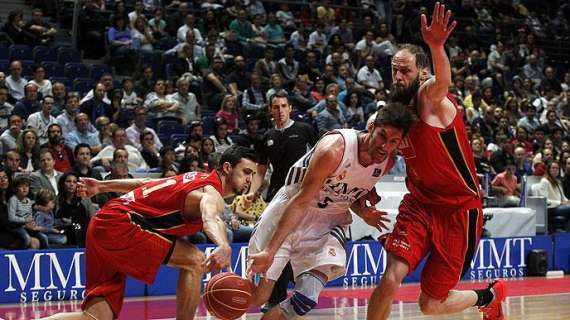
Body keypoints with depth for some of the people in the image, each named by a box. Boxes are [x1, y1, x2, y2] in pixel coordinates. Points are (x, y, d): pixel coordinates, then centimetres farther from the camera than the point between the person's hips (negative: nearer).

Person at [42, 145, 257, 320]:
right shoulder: (212, 194, -10)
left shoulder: (198, 180, 19)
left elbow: (146, 184, 28)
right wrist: (223, 247, -57)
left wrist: (101, 186, 37)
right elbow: (210, 218, -36)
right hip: (119, 224, -9)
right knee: (195, 262, -11)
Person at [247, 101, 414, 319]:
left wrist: (363, 212, -11)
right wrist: (270, 251, -31)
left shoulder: (387, 162, -8)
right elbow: (301, 202, -26)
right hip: (291, 211, -4)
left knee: (306, 300, -17)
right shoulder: (334, 148, -28)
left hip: (330, 220, 4)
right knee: (255, 297, -8)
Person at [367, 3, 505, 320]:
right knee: (390, 280, -19)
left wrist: (436, 47, -64)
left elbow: (442, 81, -42)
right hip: (420, 204, 5)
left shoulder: (431, 98, -16)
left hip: (459, 210, -5)